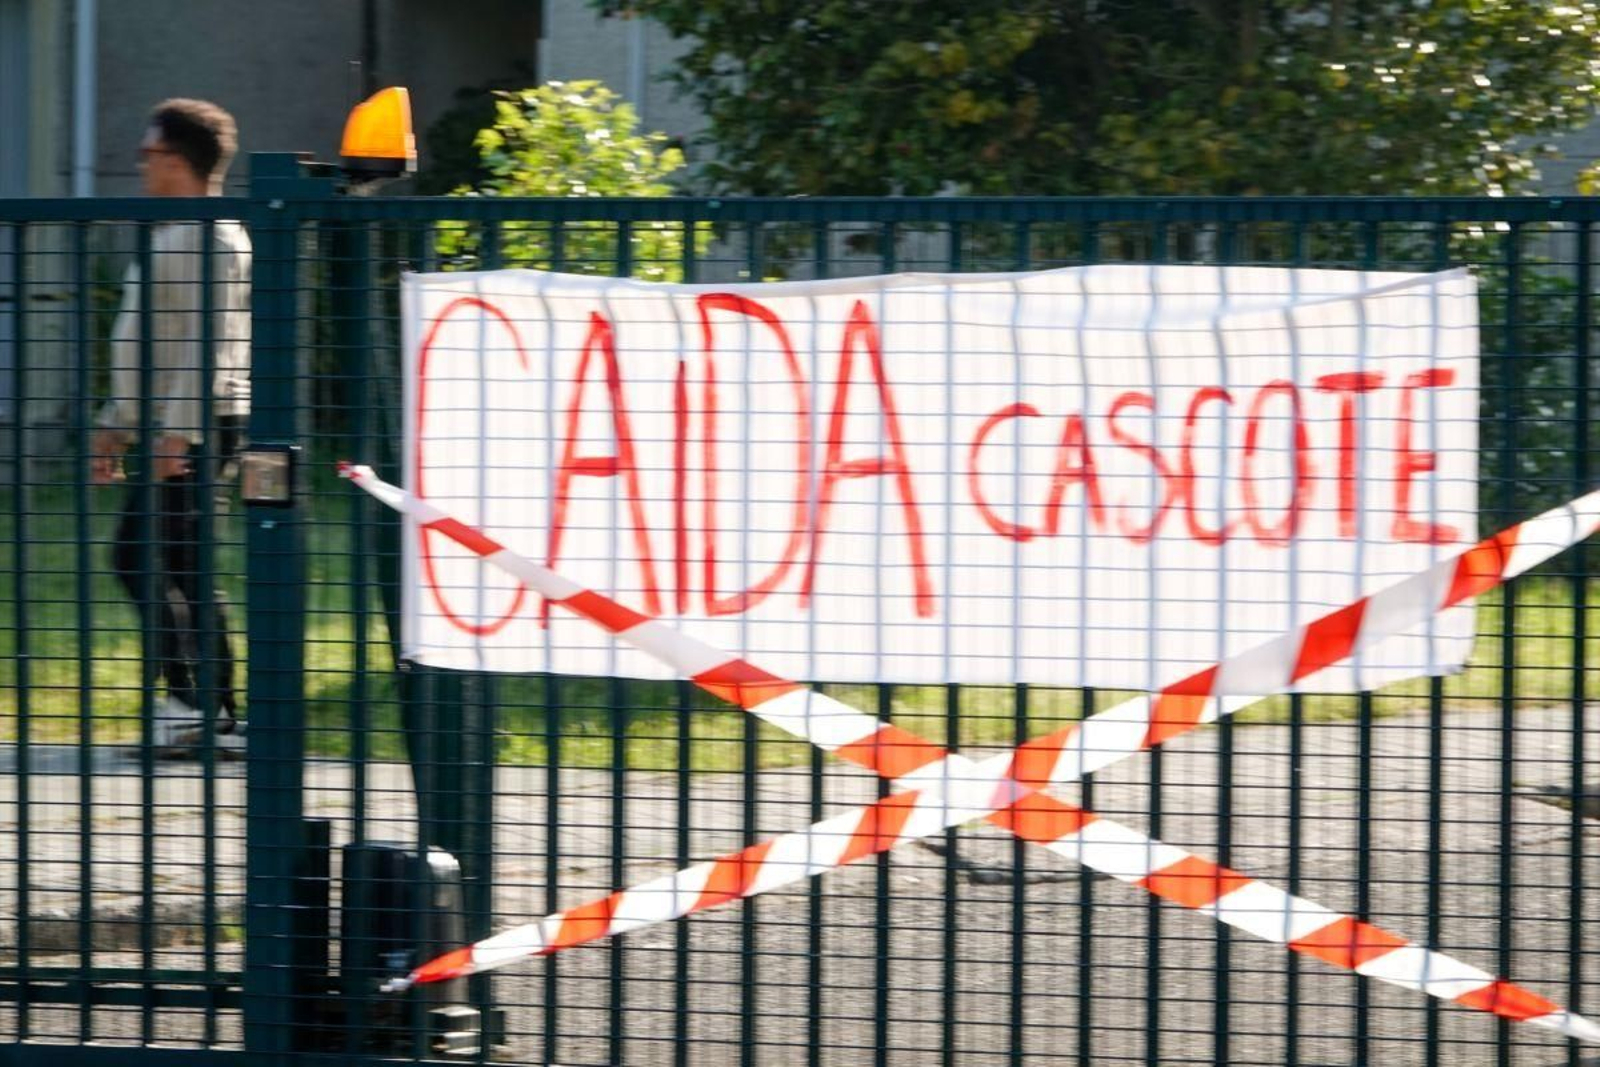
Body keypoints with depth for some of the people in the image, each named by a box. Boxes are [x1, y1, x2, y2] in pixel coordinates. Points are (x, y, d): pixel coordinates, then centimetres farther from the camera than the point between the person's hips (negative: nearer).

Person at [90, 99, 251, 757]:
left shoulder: (210, 239, -12)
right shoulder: (170, 236, 20)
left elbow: (209, 346, -20)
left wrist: (176, 433, -24)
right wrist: (115, 426, 25)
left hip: (199, 428, -10)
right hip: (174, 427, 10)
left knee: (138, 557, -13)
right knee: (182, 570, 7)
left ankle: (188, 702, -14)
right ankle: (220, 721, 6)